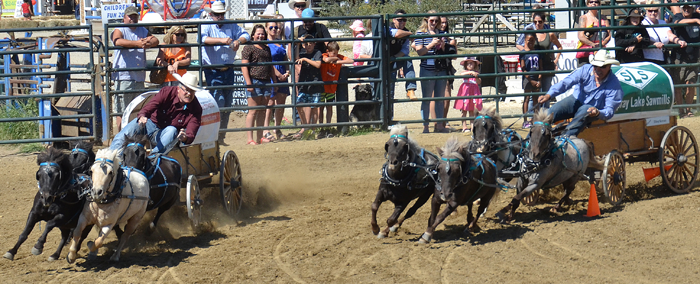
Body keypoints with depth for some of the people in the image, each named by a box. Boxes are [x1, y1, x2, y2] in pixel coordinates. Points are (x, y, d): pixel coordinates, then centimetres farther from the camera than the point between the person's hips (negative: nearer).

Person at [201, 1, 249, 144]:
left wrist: (238, 41, -19)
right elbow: (203, 38, -24)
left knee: (227, 105, 9)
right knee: (218, 103, -14)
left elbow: (245, 35, 5)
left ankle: (221, 136, 19)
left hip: (228, 71, 5)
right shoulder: (206, 27, -4)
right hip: (213, 72, -5)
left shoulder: (231, 26, 10)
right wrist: (222, 40, -37)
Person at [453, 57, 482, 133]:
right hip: (465, 92, -2)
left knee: (472, 111, 7)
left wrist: (476, 77, -20)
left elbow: (479, 82, -1)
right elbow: (461, 74, -22)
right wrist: (471, 72, -29)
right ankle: (464, 127, -3)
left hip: (474, 92, 2)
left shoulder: (476, 73, 8)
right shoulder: (465, 72, 2)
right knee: (464, 110, -3)